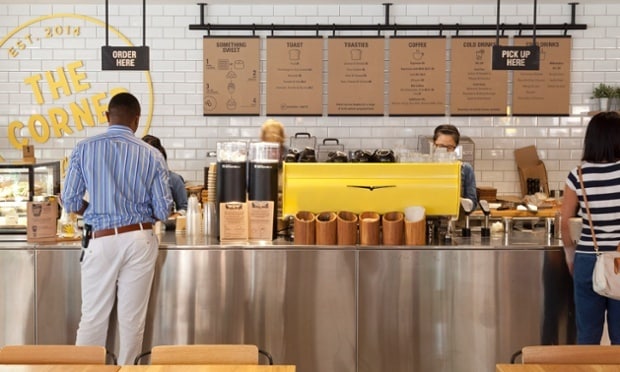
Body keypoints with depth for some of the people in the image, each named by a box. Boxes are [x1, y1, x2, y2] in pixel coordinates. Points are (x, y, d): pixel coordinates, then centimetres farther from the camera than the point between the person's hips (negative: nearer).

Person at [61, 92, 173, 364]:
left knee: (93, 318, 9)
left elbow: (70, 202, -2)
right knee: (132, 318, 9)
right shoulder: (152, 155, -1)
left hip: (103, 240, -1)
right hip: (140, 240, 1)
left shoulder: (84, 149, -2)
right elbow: (163, 211, -1)